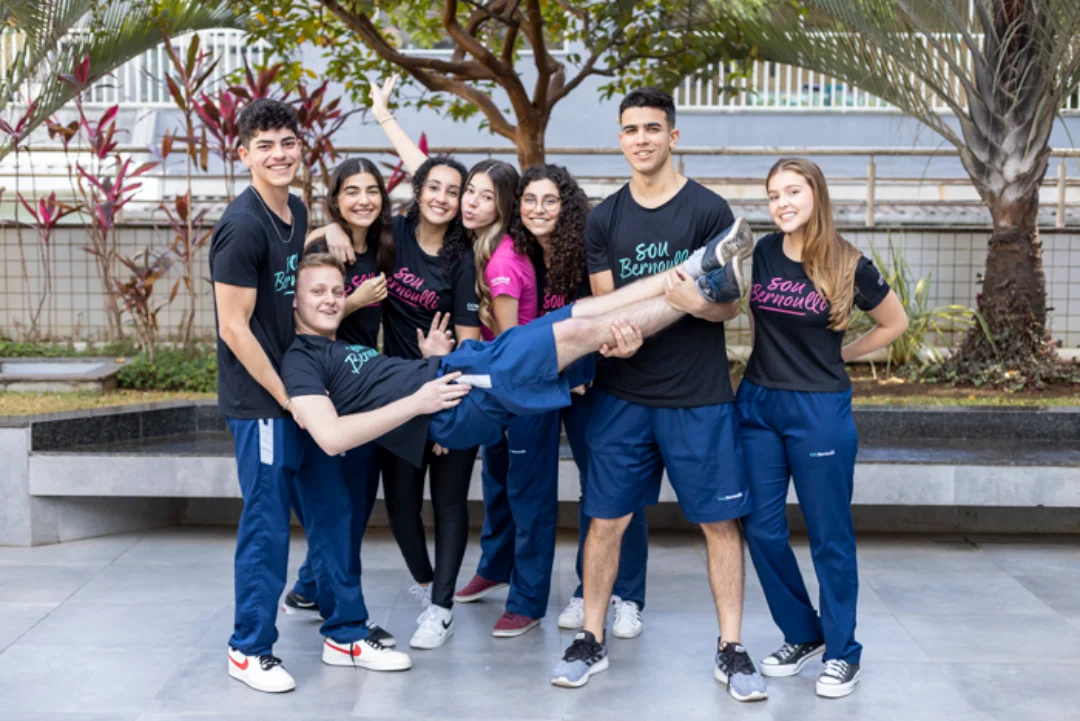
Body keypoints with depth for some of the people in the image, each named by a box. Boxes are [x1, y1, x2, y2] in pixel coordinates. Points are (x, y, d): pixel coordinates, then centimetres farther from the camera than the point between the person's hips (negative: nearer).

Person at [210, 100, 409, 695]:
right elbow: (233, 327, -17)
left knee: (331, 515, 13)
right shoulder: (243, 226, -16)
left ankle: (345, 635, 26)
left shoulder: (297, 212, 9)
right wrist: (286, 397, -15)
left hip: (301, 392, 8)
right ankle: (249, 650, 17)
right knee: (267, 526, 1)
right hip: (260, 402, -8)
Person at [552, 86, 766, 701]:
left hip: (699, 397, -2)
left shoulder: (709, 210, -3)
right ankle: (592, 641, 20)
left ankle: (731, 649, 14)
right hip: (623, 395, 3)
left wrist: (698, 302, -26)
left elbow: (731, 305, -3)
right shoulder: (606, 218, 8)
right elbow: (604, 303, 8)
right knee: (607, 521, 6)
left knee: (720, 522, 2)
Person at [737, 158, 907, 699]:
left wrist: (840, 354, 4)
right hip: (758, 404, 4)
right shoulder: (759, 254, 0)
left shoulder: (848, 266, -8)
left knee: (828, 534, 5)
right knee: (761, 529, 7)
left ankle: (842, 651, 20)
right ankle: (802, 635, 26)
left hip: (820, 410, -3)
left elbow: (896, 323, 6)